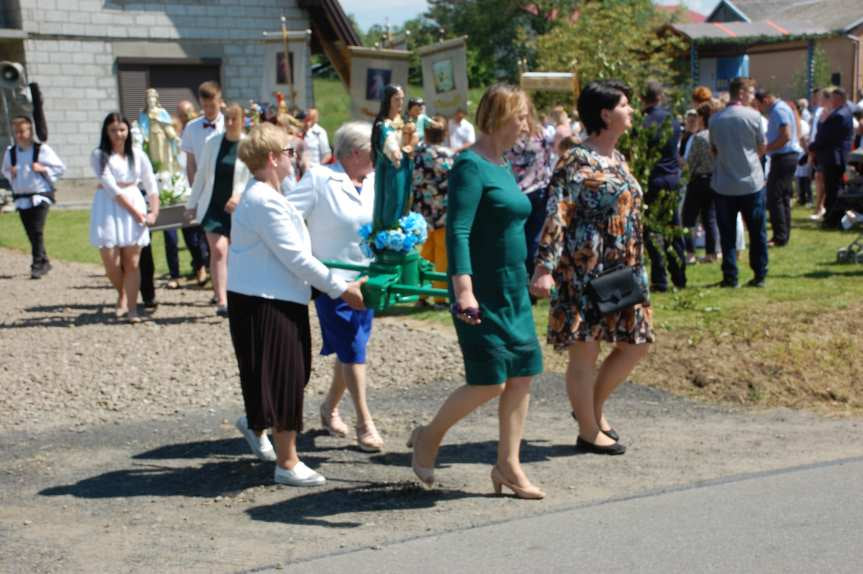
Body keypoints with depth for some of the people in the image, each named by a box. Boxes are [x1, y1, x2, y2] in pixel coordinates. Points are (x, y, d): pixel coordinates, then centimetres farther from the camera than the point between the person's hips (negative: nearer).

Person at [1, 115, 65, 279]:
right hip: (21, 198, 5)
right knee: (31, 234, 10)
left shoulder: (42, 149, -7)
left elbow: (60, 167, -1)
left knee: (37, 232, -13)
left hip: (40, 196, -5)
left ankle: (37, 265, -9)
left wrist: (43, 169, -16)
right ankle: (44, 262, 25)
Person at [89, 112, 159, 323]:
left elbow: (151, 186, 8)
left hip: (135, 203, 2)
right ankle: (122, 296, 26)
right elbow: (111, 188, -10)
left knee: (132, 263, -2)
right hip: (108, 210, -2)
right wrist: (134, 211, -12)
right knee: (111, 264, -2)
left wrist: (154, 212, -7)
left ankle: (131, 308, 3)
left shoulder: (138, 156, 7)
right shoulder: (99, 156, -3)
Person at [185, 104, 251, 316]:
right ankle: (221, 301, -15)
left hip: (238, 209, -1)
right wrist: (192, 203, 10)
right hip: (213, 205, 1)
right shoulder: (213, 143, 3)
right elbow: (201, 175, 9)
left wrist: (239, 195, -21)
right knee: (218, 250, -13)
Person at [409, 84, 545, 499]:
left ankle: (508, 465, 16)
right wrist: (463, 290, -31)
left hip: (512, 290, 9)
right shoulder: (470, 166, -14)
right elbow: (457, 232, -23)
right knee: (490, 381, -7)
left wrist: (527, 278, 25)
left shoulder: (503, 166, 13)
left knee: (522, 375, 7)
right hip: (482, 293, -9)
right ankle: (429, 438, 16)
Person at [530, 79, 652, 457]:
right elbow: (556, 217, -19)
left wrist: (636, 267, 24)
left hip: (623, 270, 9)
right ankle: (588, 431, 15)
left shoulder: (618, 160, 13)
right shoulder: (577, 162, -14)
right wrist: (545, 268, -27)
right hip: (585, 270, -9)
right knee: (585, 349, 2)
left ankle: (594, 406, 30)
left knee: (636, 343, 12)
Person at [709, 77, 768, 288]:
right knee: (757, 232, 10)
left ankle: (730, 277, 5)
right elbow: (762, 148, 2)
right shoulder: (753, 116, -8)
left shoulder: (715, 119, 0)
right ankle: (759, 275, 14)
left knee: (727, 234, 7)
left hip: (724, 185, 2)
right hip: (751, 182, -2)